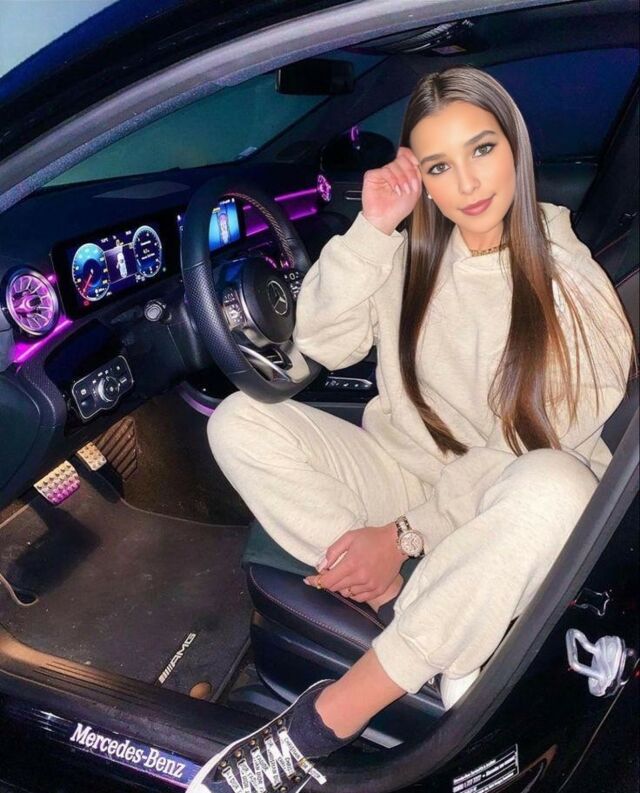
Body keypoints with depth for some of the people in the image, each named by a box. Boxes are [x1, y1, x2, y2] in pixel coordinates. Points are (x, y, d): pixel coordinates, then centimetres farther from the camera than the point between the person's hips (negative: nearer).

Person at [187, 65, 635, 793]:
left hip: (496, 520, -3)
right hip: (400, 467, 4)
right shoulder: (411, 252, 1)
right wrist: (372, 229, -17)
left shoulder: (572, 284, -12)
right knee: (241, 422, -18)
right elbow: (323, 343, -7)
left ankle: (320, 726, -31)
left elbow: (539, 457, -15)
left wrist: (406, 533, -18)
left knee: (554, 489, -39)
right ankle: (436, 640, -21)